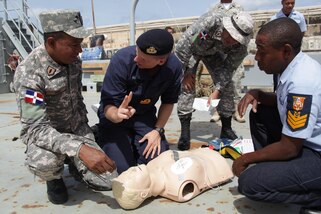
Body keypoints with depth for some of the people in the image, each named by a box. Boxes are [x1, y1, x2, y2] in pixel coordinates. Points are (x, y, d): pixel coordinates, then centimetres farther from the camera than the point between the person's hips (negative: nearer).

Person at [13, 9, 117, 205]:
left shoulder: (73, 60, -6)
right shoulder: (29, 73, -26)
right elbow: (36, 128, -32)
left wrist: (85, 132, 13)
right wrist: (80, 149, -45)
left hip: (77, 129, 5)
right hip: (43, 133, -4)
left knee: (108, 181, -8)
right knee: (45, 163, -39)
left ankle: (74, 163, 22)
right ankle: (54, 179, -1)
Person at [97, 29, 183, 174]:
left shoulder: (174, 66, -19)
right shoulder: (122, 59, -29)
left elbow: (168, 102, -2)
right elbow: (108, 105, -24)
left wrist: (158, 130, -12)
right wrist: (117, 114, -47)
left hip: (145, 116, 3)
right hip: (114, 118, -2)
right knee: (122, 169, -17)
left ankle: (135, 145, 19)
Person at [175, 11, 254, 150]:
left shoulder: (240, 48, -30)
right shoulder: (211, 21, -42)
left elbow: (228, 69, -17)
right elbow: (183, 45, -35)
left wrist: (217, 90, -28)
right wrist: (185, 72, -26)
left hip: (214, 53, 3)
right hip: (191, 49, -3)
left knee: (227, 86, -7)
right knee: (186, 85, -17)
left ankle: (226, 130, 9)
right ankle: (185, 132, -10)